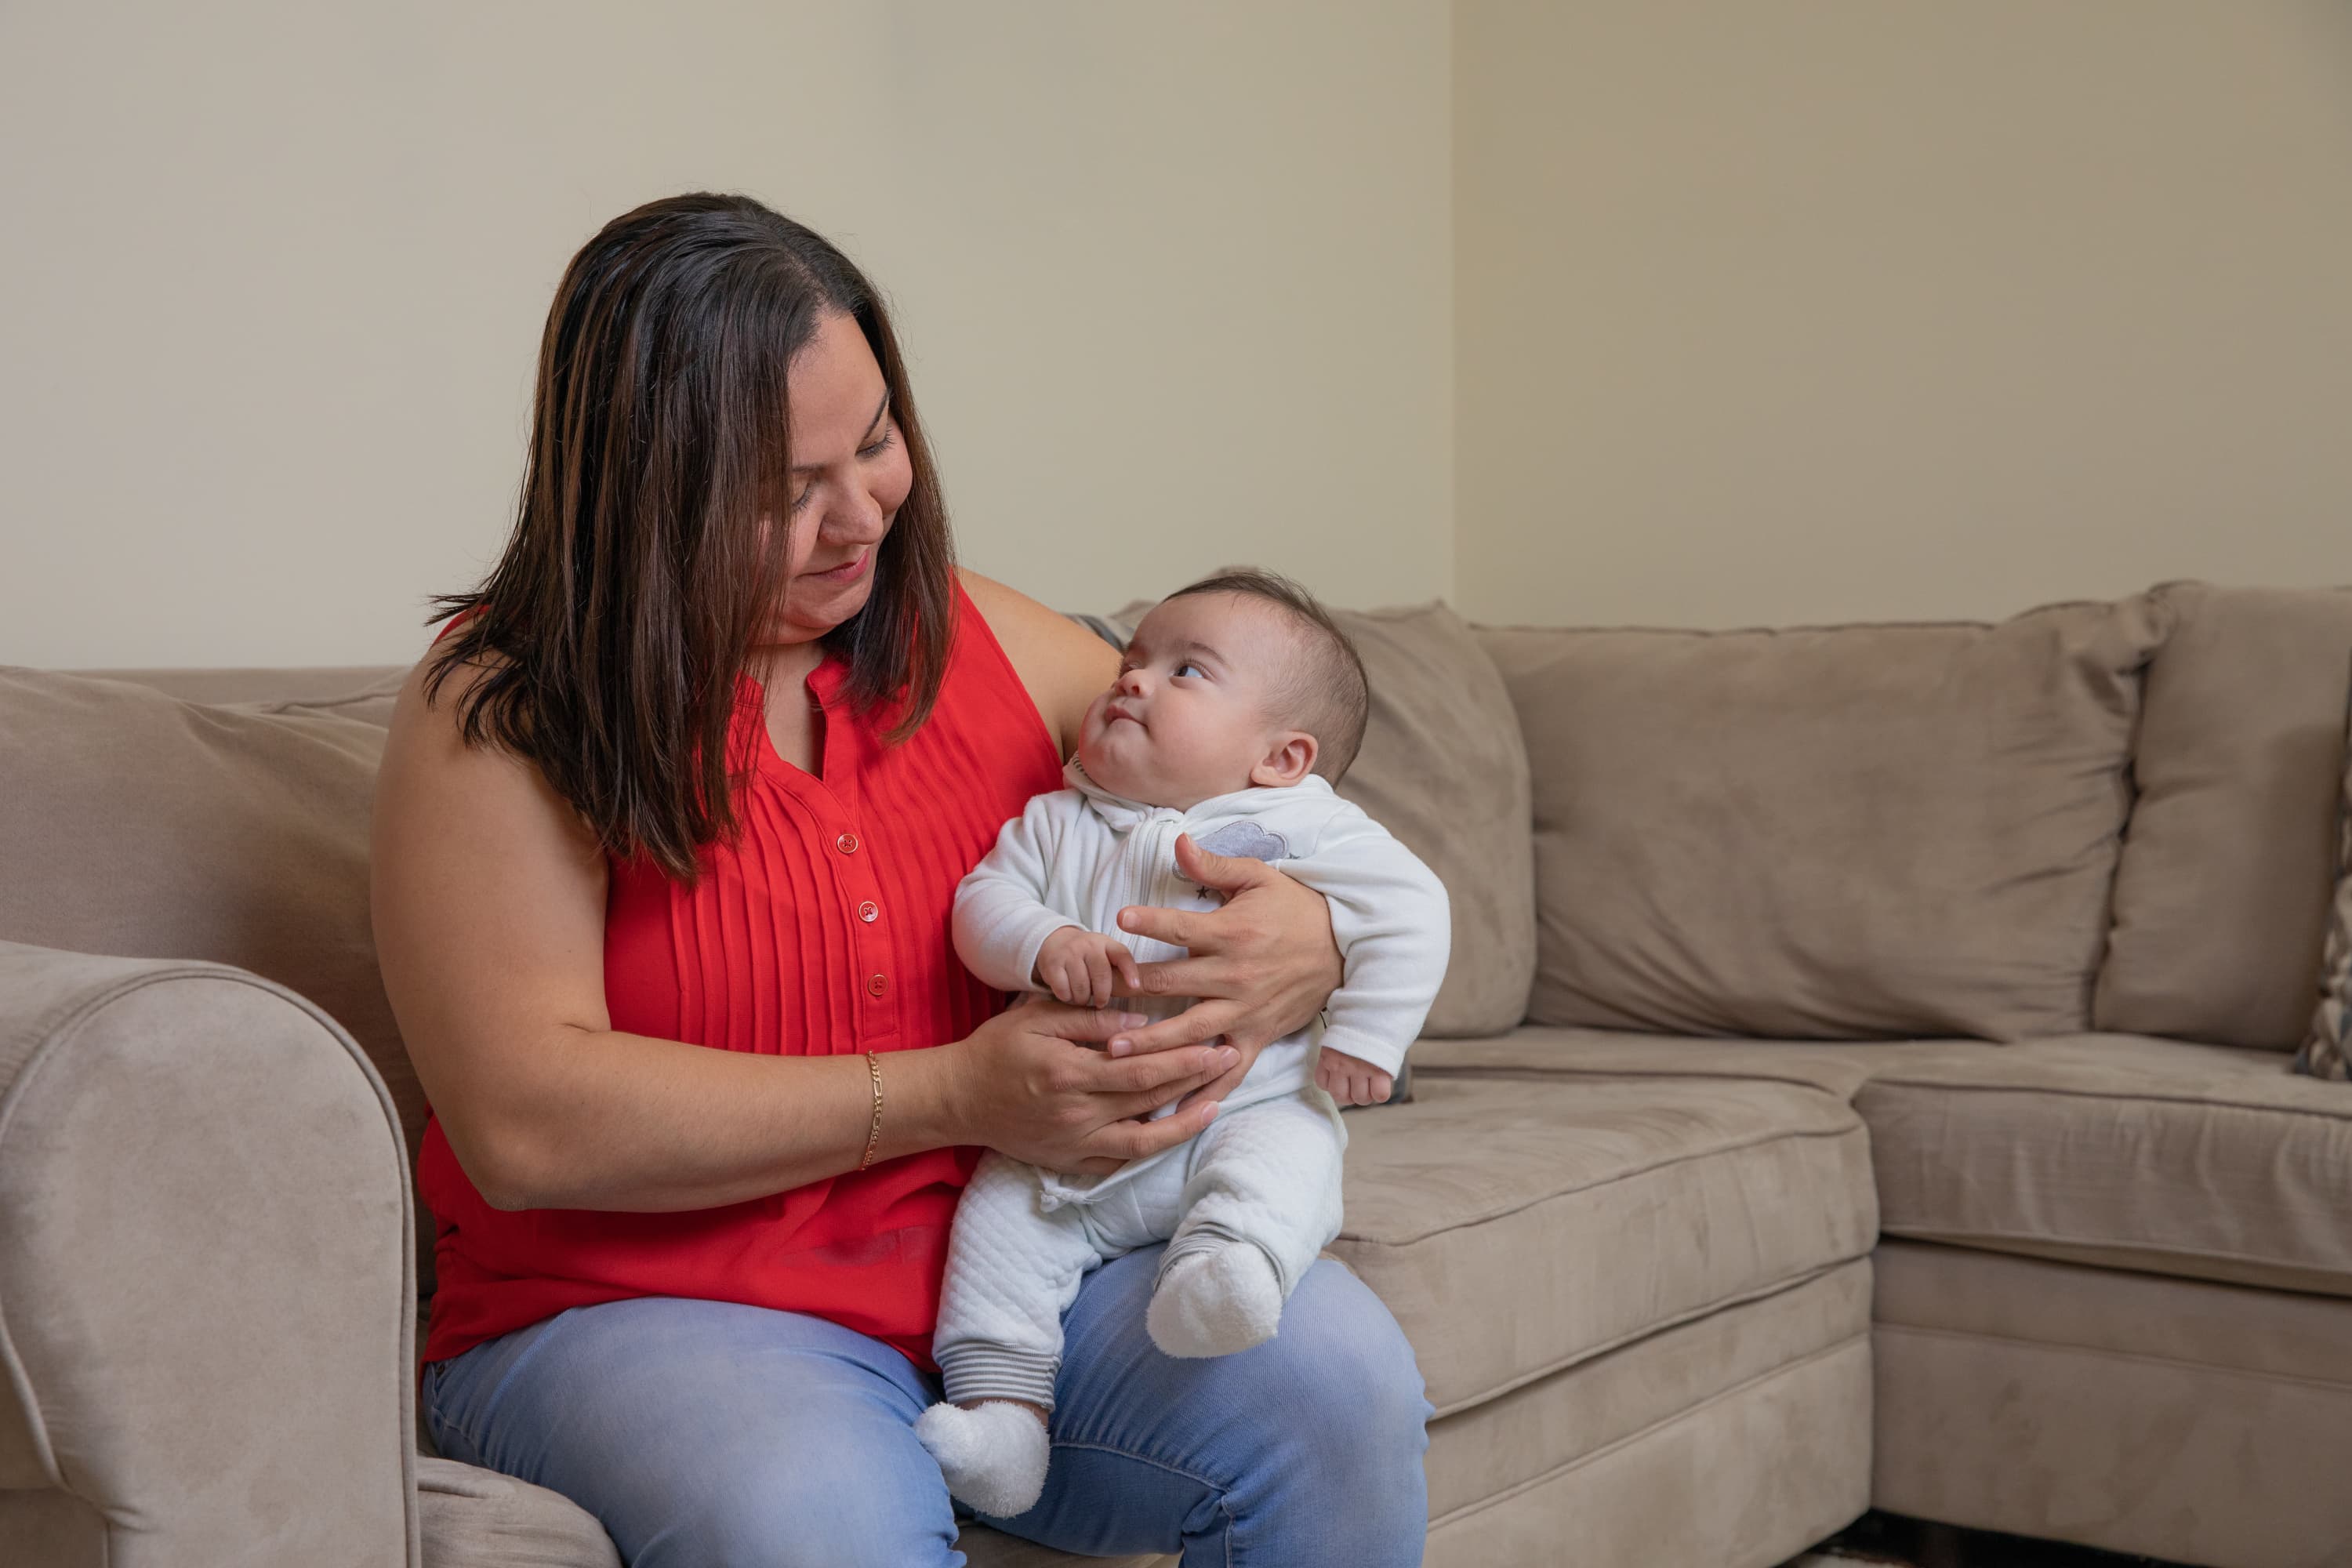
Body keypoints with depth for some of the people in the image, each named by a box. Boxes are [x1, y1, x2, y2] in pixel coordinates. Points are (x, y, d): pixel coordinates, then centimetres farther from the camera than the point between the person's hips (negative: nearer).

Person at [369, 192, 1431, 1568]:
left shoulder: (980, 640, 9)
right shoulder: (502, 716, -5)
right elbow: (524, 1127, -15)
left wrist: (1314, 944, -9)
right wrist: (954, 1096, -18)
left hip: (1012, 1264, 5)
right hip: (649, 1312, -4)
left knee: (1336, 1374, -22)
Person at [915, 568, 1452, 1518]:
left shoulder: (1296, 827, 0)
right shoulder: (1056, 823, 12)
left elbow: (1411, 910, -4)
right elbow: (983, 899, 2)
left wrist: (1366, 1036, -13)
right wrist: (1043, 942, -20)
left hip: (1244, 1108, -3)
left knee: (1277, 1157, -33)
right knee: (999, 1218, -14)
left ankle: (1225, 1265, -54)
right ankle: (999, 1412, -13)